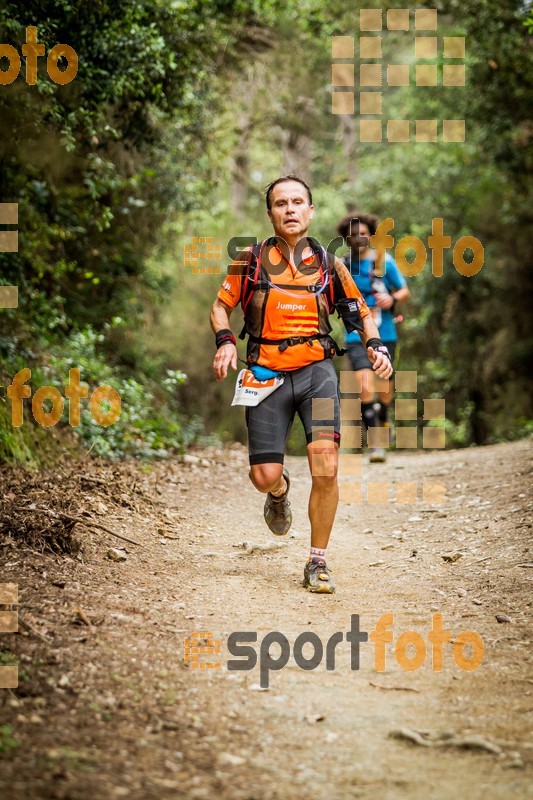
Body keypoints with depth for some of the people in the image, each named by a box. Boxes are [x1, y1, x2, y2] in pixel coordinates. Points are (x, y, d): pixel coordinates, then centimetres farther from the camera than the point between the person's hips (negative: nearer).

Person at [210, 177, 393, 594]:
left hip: (317, 371, 0)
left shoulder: (328, 264, 5)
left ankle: (318, 563, -2)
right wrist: (225, 340, -8)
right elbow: (221, 306, 13)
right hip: (267, 375, 0)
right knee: (265, 477, -3)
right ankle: (280, 491, 38)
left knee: (325, 466, -17)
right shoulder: (250, 260, 3)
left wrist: (376, 346, -3)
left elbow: (361, 312, 16)